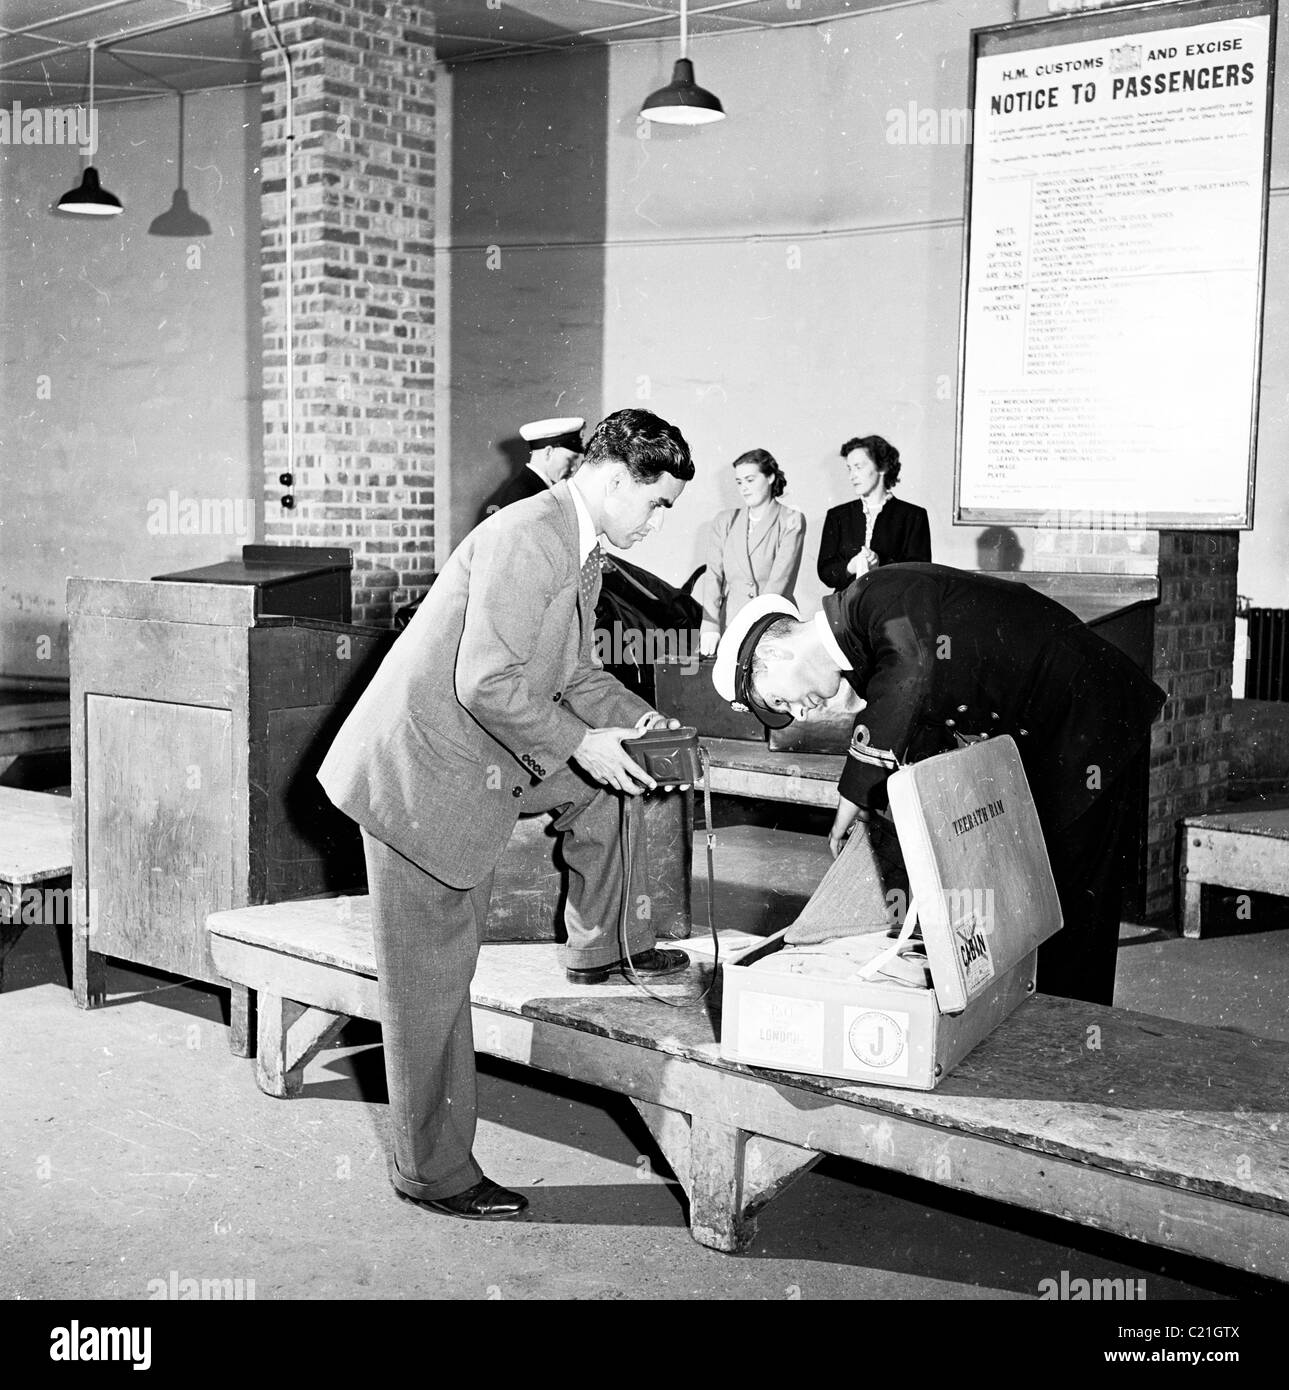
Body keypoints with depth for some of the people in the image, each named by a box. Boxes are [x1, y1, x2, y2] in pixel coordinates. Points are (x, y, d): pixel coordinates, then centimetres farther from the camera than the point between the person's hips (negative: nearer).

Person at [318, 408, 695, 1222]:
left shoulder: (583, 557, 8)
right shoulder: (527, 538, -23)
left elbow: (575, 674, 18)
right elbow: (488, 683, -28)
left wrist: (638, 721, 4)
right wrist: (578, 745, -19)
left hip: (482, 762, 9)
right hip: (421, 775, -9)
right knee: (433, 984, 0)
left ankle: (602, 945, 24)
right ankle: (434, 1171, 13)